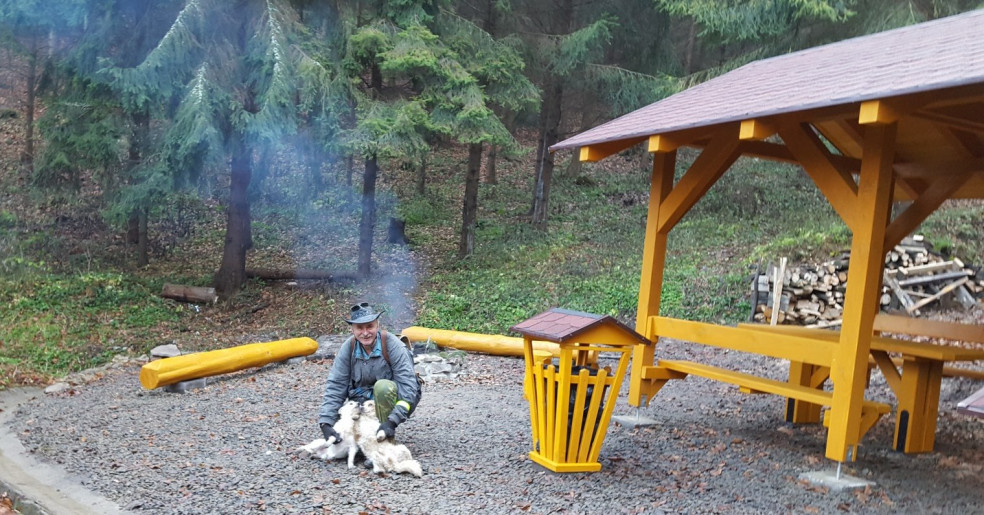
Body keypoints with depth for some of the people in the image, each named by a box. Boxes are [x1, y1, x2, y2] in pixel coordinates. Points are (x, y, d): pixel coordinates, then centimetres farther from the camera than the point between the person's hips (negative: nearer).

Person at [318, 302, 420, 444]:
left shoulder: (392, 345, -22)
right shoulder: (348, 348, -11)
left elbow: (408, 387, -26)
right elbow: (334, 387, -14)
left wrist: (392, 422, -37)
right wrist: (326, 425, -28)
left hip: (391, 400, -4)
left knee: (382, 385, -34)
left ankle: (388, 439, -17)